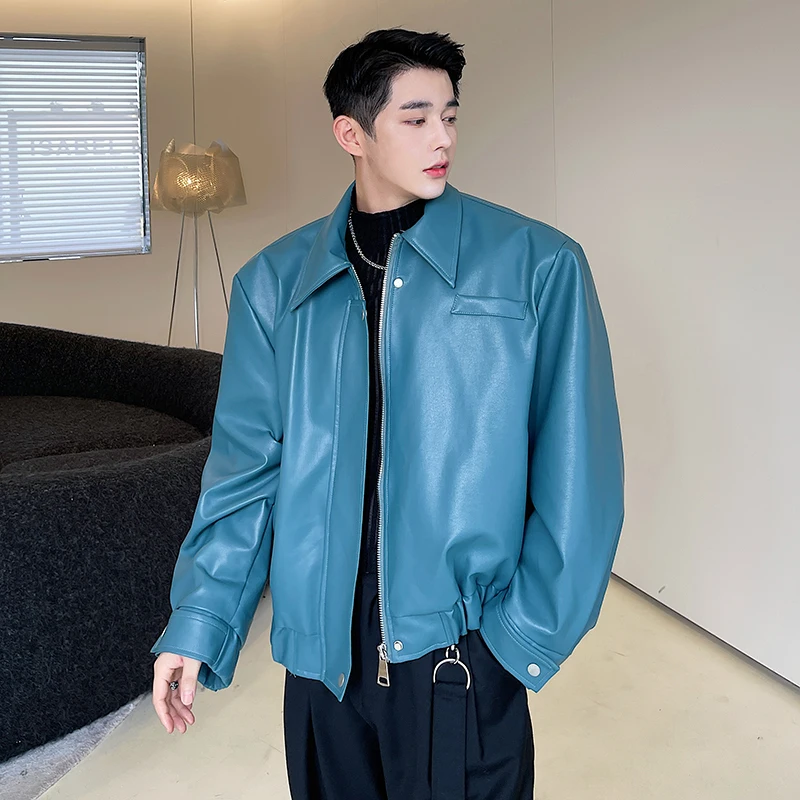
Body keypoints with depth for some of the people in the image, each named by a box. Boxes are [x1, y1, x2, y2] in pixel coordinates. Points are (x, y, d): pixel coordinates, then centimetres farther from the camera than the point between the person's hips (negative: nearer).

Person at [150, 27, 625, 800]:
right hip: (320, 643, 3)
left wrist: (533, 627, -7)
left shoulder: (538, 265, -7)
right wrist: (198, 619, -1)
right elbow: (247, 462, 3)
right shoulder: (275, 281, 1)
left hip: (461, 645, -2)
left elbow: (577, 466, -6)